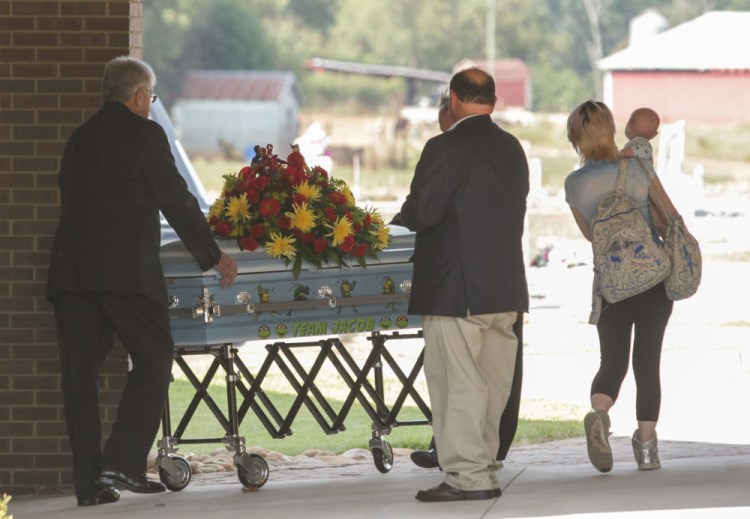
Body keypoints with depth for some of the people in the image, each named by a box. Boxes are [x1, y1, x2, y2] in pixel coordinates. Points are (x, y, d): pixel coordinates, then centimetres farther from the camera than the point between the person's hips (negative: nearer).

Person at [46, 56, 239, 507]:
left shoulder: (80, 139, 17)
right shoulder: (145, 134, -2)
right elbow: (176, 200, -1)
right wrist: (213, 256, 11)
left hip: (72, 268, 6)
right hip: (127, 268, -6)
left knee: (81, 372, 5)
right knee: (153, 360, 4)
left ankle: (89, 482, 3)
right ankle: (123, 463, -7)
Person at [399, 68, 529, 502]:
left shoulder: (446, 148, -14)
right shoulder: (513, 148, 8)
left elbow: (421, 213, -18)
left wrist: (404, 213, 4)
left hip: (455, 287, -7)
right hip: (506, 287, 7)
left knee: (459, 383, -3)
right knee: (493, 383, 12)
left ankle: (467, 475, -4)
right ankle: (485, 467, 17)